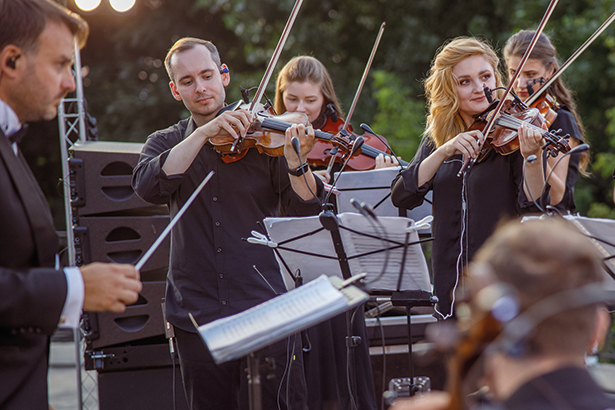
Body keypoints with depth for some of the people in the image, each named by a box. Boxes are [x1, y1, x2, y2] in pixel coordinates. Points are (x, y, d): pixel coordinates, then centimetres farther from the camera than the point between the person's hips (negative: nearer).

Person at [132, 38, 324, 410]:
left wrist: (296, 163, -22)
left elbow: (305, 209, -3)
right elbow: (149, 186, -12)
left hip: (266, 309, -2)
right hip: (198, 315, 2)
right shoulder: (165, 143, 11)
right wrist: (205, 133, -17)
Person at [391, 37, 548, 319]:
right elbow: (402, 197, -4)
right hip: (450, 283, 4)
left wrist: (533, 157, -31)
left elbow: (532, 204, -14)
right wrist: (444, 151, -16)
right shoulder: (437, 137, 9)